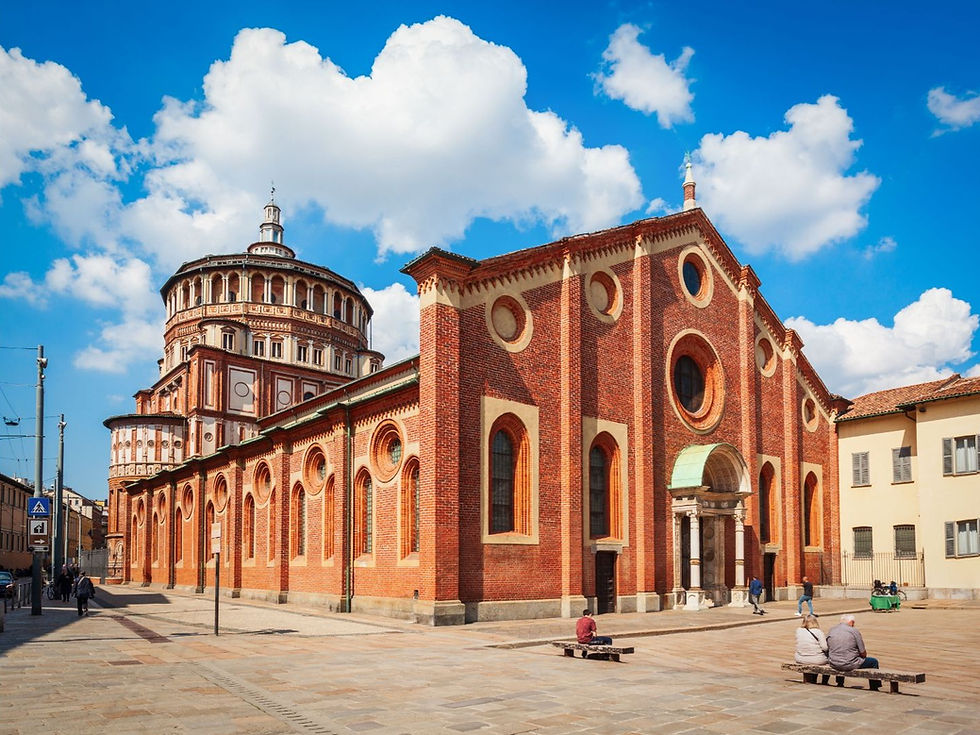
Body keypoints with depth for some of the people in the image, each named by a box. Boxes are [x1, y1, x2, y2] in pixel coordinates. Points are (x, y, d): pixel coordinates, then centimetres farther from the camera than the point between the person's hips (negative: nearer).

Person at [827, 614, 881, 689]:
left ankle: (840, 684, 46)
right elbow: (863, 654, -7)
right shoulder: (854, 632, -10)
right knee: (874, 661, 16)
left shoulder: (831, 631, 3)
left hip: (833, 664, 6)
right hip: (849, 665, -5)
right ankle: (874, 688, 23)